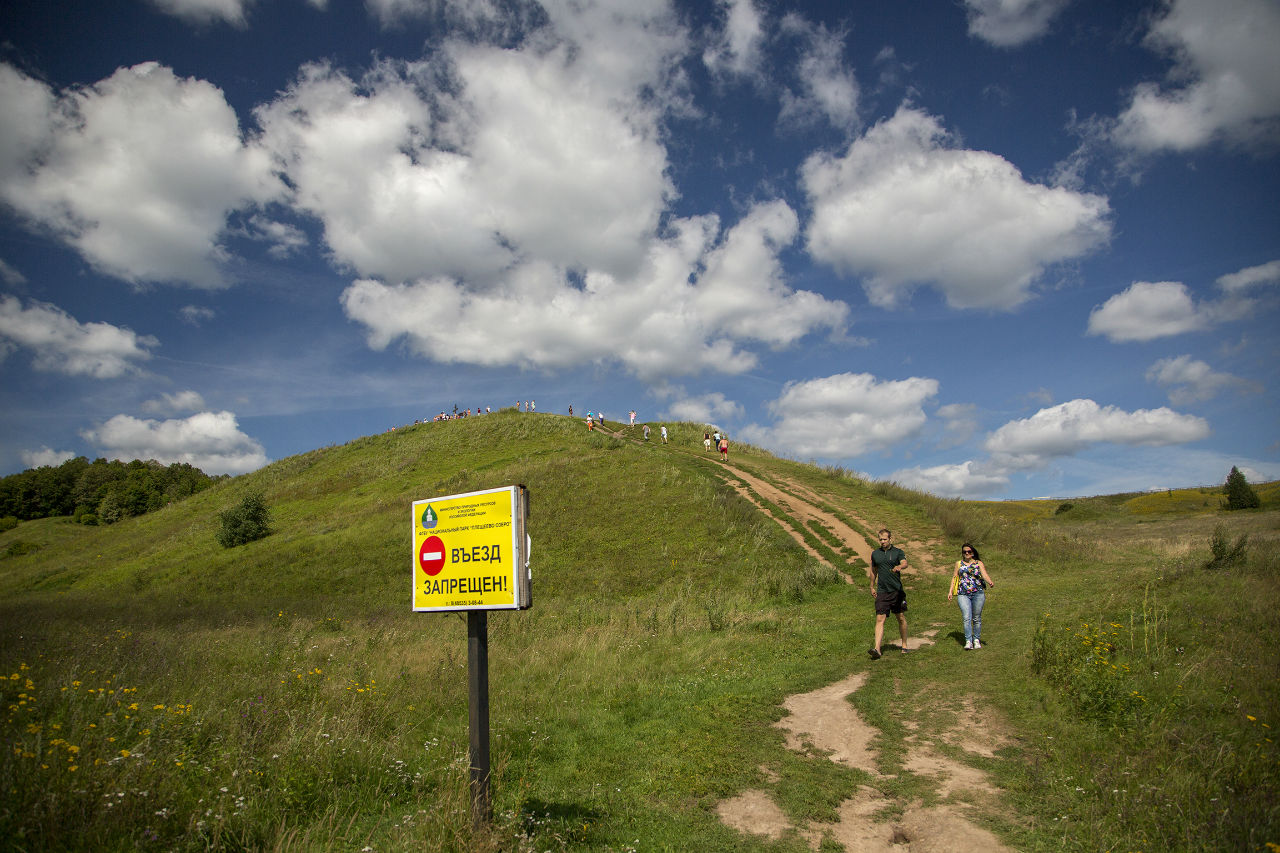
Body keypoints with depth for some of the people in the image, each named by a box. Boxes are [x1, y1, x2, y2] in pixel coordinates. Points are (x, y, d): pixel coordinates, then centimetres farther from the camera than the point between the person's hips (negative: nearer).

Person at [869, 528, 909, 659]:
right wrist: (872, 587, 23)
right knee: (880, 619, -9)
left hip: (897, 590, -1)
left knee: (901, 618, 9)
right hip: (882, 591, 1)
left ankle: (904, 645, 27)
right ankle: (877, 649, -16)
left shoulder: (898, 552, 0)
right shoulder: (875, 553, 9)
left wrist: (899, 567, -41)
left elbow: (905, 563, -19)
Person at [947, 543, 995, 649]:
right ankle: (968, 641, -12)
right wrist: (950, 591, 7)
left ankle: (976, 640, 19)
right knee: (967, 617, -11)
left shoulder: (979, 563, 9)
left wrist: (990, 582, -28)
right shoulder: (959, 563, 16)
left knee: (976, 618, 4)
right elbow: (954, 577, 16)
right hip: (963, 594, 1)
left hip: (978, 594, -1)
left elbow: (984, 574, -7)